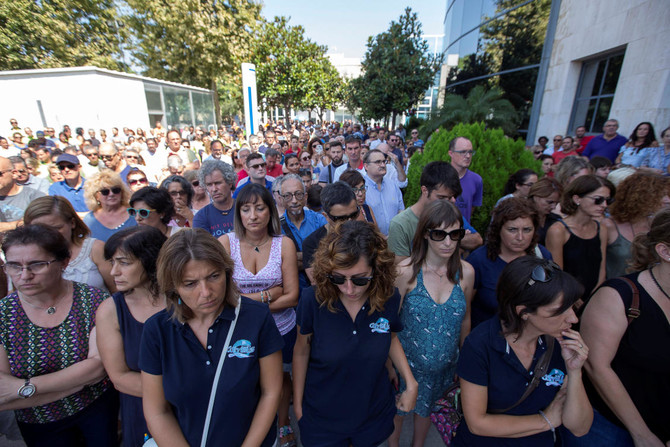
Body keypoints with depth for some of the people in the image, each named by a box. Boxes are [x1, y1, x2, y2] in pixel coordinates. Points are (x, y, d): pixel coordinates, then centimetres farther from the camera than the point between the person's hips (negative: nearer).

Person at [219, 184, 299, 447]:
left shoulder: (284, 244, -14)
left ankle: (283, 424, 53)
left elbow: (291, 297, -14)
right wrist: (268, 294, -20)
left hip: (282, 329, 1)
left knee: (281, 377, 24)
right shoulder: (226, 243, -14)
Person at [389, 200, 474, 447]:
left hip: (445, 365, 3)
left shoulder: (466, 272, -12)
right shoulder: (406, 272, -23)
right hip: (407, 361, -2)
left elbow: (465, 319, 3)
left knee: (425, 407, 27)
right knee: (398, 408, 22)